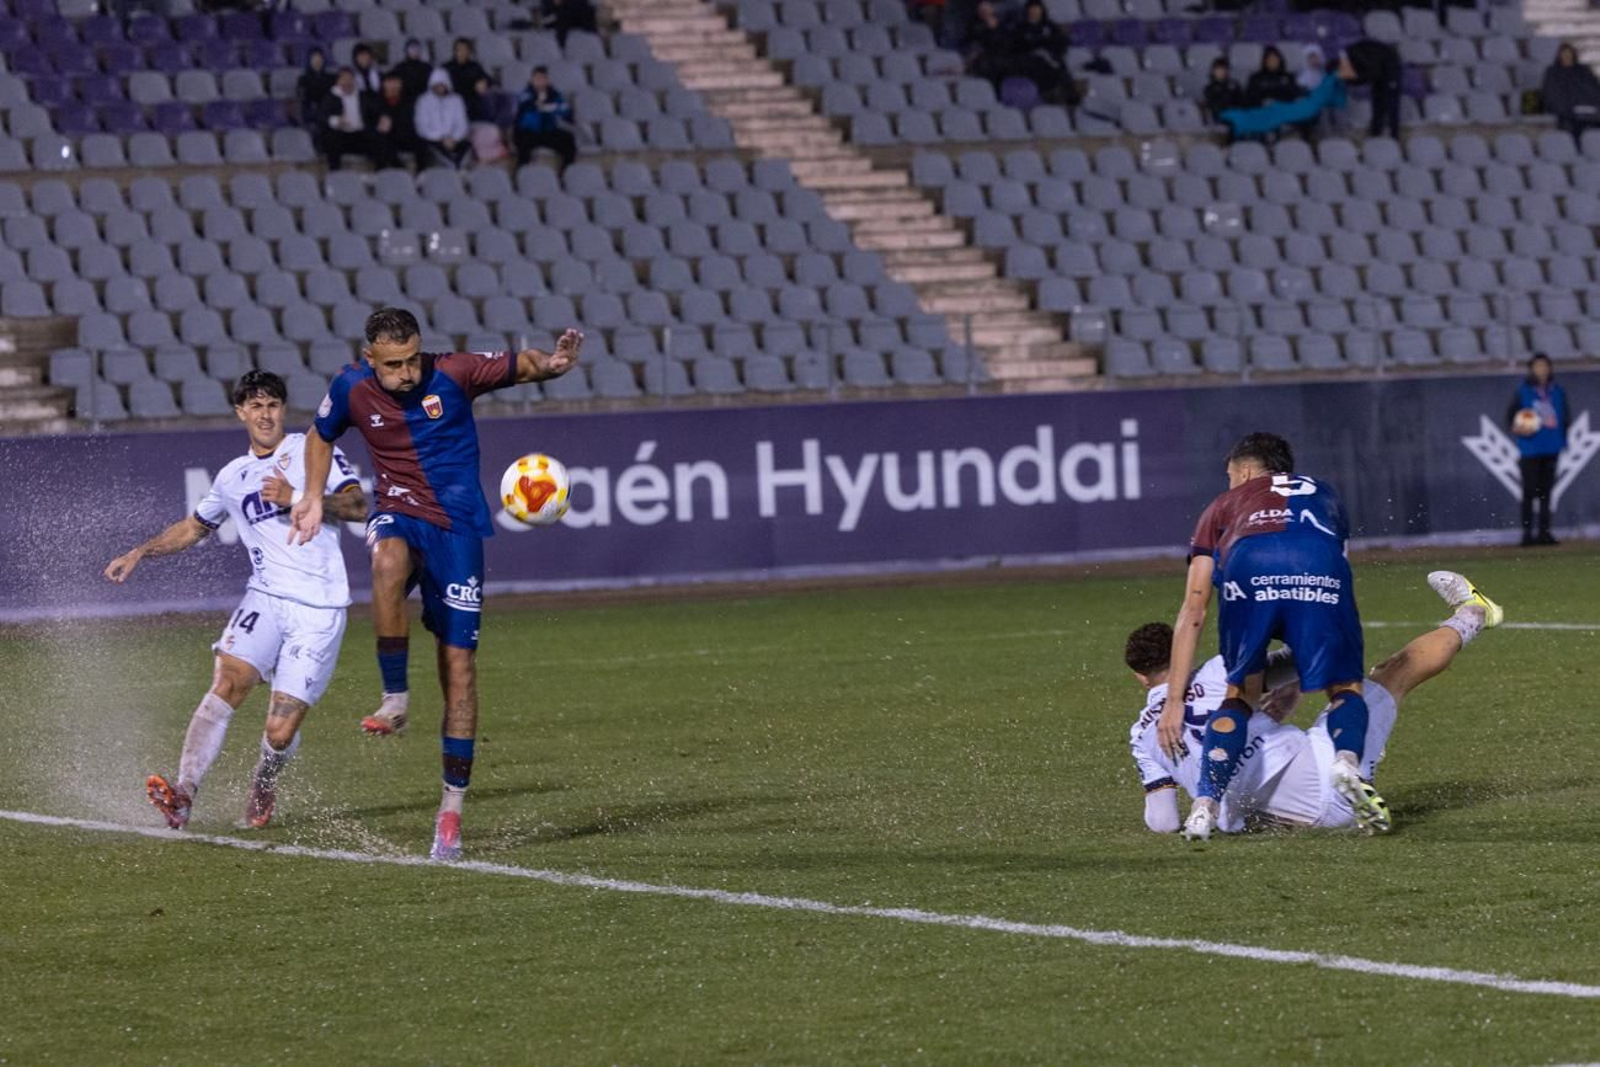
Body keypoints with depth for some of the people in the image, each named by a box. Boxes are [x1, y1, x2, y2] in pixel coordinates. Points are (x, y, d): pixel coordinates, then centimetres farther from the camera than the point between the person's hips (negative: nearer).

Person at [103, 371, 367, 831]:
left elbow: (357, 506, -7)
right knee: (228, 681, -23)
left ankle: (264, 783, 25)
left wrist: (296, 498, -18)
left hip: (319, 610, -4)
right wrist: (139, 553, 22)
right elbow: (193, 528, 33)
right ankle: (184, 792, -32)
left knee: (280, 731, -9)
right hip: (265, 598, 4)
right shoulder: (232, 478, 18)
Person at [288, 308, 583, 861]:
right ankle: (395, 699, -25)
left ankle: (452, 809, 3)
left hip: (458, 527, -1)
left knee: (459, 660, -4)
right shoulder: (351, 389, -4)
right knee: (389, 563, -38)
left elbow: (520, 364, -4)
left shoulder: (453, 374, -11)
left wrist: (552, 363, -25)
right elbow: (321, 436, 17)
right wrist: (313, 498, 8)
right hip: (398, 514, 1)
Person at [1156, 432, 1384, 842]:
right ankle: (1347, 760, -15)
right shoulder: (1323, 495, 43)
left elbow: (1193, 612, 30)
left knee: (1240, 694, 19)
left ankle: (1206, 804, 5)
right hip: (1321, 570, 0)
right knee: (1345, 687, 16)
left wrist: (1175, 699, 30)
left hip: (1247, 568, 0)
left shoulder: (1224, 506, 37)